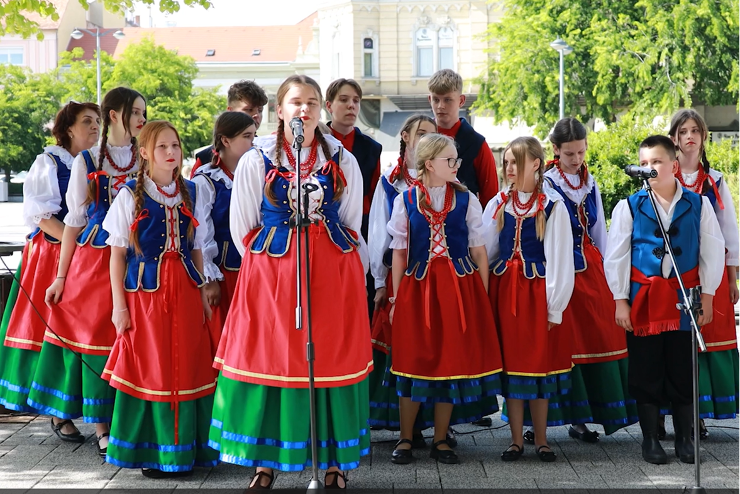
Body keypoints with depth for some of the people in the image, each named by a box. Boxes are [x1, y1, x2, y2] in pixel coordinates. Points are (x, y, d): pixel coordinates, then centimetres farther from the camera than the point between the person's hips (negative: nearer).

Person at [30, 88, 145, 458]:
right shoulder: (87, 160, 3)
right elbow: (75, 220, 5)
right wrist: (61, 277, 2)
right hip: (94, 258, -2)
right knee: (95, 337, 0)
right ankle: (100, 427, 6)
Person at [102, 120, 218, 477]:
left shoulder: (190, 194, 9)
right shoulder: (130, 196, -2)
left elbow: (196, 249, 13)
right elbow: (117, 253, -2)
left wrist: (202, 296, 8)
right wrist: (119, 305, -7)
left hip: (185, 293, 3)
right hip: (145, 292, -3)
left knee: (188, 368, 3)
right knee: (149, 370, 0)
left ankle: (185, 449, 13)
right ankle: (151, 454, 10)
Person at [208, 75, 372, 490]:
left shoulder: (342, 161, 7)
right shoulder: (256, 160, 2)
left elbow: (353, 226, 13)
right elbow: (242, 228, 7)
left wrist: (348, 270, 10)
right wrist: (265, 264, 9)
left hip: (334, 276, 1)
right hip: (271, 277, -1)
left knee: (331, 360, 2)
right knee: (269, 359, -1)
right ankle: (266, 461, 8)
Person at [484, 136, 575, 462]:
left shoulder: (552, 206, -5)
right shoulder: (498, 205, 6)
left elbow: (559, 260, -6)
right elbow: (484, 252, 8)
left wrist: (554, 307, -8)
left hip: (537, 290, -3)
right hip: (504, 290, 3)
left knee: (540, 362, 3)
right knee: (511, 361, 5)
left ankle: (541, 441, 13)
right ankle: (517, 441, 11)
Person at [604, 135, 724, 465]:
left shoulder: (698, 205, 1)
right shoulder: (629, 206, -1)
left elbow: (713, 252, 5)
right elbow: (615, 256, 1)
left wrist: (707, 296, 2)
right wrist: (620, 301, -2)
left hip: (684, 300, 0)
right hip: (643, 299, 0)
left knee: (682, 370, 6)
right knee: (646, 371, 5)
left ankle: (684, 438, 18)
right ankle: (650, 439, 16)